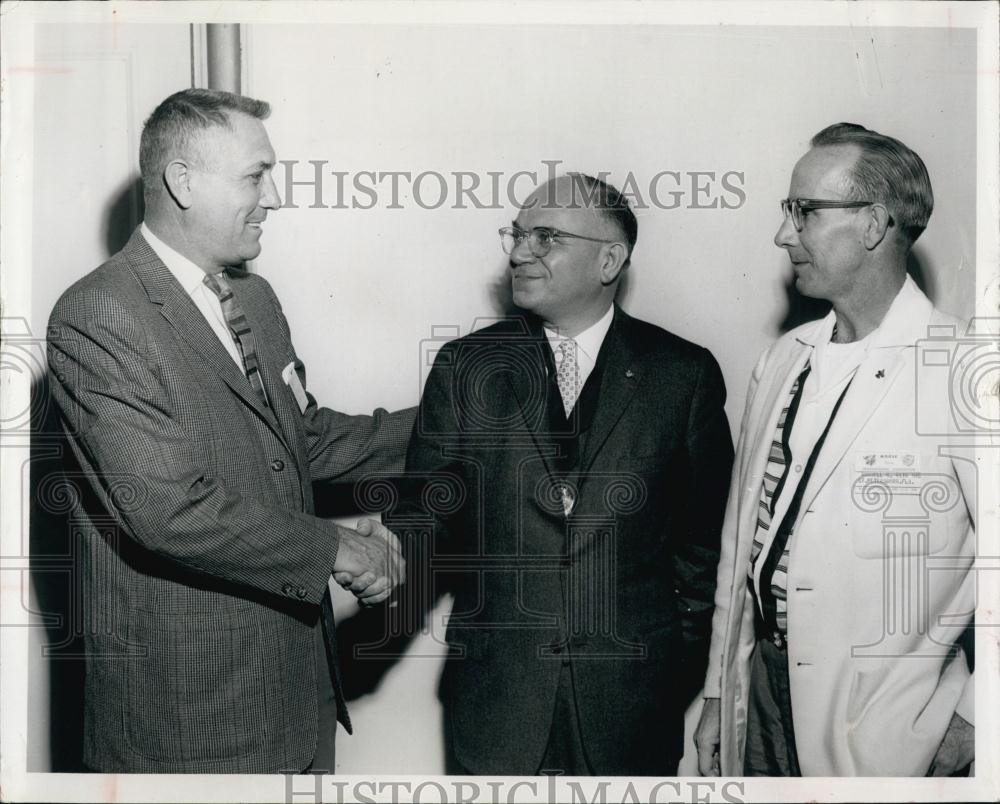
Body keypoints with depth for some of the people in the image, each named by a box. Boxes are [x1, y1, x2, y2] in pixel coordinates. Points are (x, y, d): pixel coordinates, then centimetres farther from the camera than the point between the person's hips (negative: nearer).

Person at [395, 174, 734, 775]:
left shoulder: (684, 373, -2)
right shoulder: (466, 365, 1)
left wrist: (689, 658, 2)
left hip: (632, 697, 0)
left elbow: (706, 533, 2)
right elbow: (431, 506, 2)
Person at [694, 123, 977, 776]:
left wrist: (971, 722, -10)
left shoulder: (960, 372, -15)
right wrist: (718, 695, 11)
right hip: (760, 683, 5)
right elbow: (741, 536, 9)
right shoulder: (782, 361, 6)